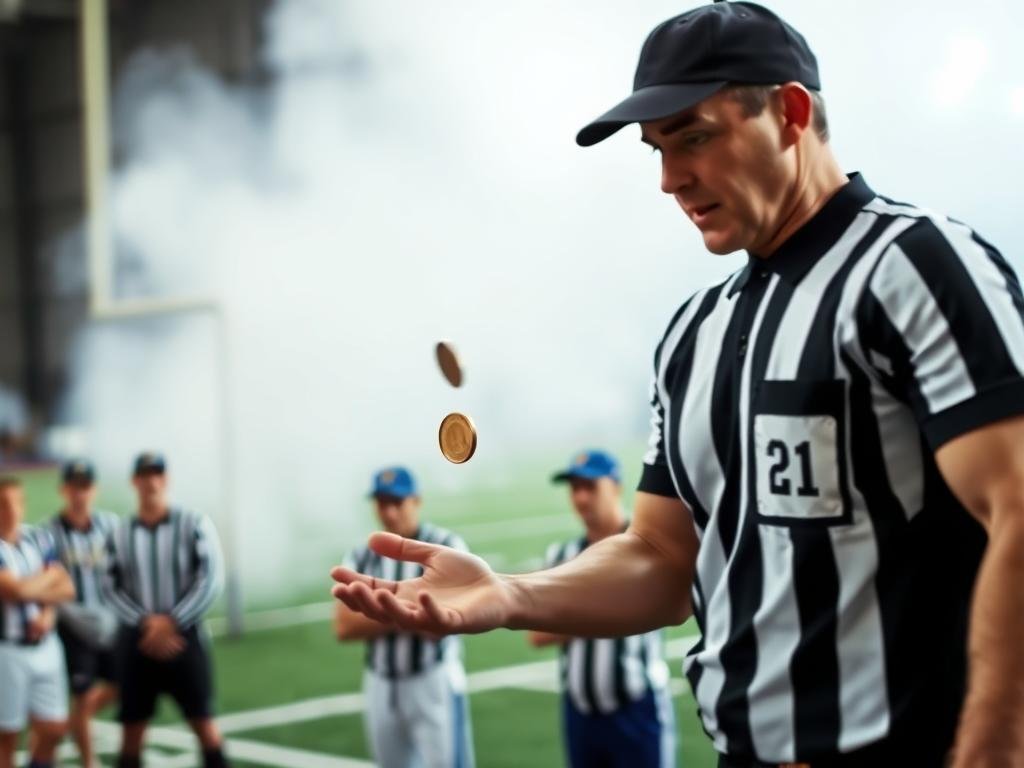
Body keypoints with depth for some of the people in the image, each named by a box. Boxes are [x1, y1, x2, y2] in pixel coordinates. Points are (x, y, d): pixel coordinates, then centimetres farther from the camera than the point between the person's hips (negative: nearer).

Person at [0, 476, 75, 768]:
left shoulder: (39, 541, 7)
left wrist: (47, 614, -14)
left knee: (53, 728, 10)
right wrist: (50, 577, -3)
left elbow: (67, 588, 6)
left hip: (46, 646, 6)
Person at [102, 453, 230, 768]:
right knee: (132, 728, 7)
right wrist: (146, 623, -13)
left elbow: (211, 580, -8)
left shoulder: (194, 525, -3)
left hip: (184, 636, -2)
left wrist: (171, 622, -14)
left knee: (204, 724, -1)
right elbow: (112, 589, 1)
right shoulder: (120, 534, 4)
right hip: (135, 640, 2)